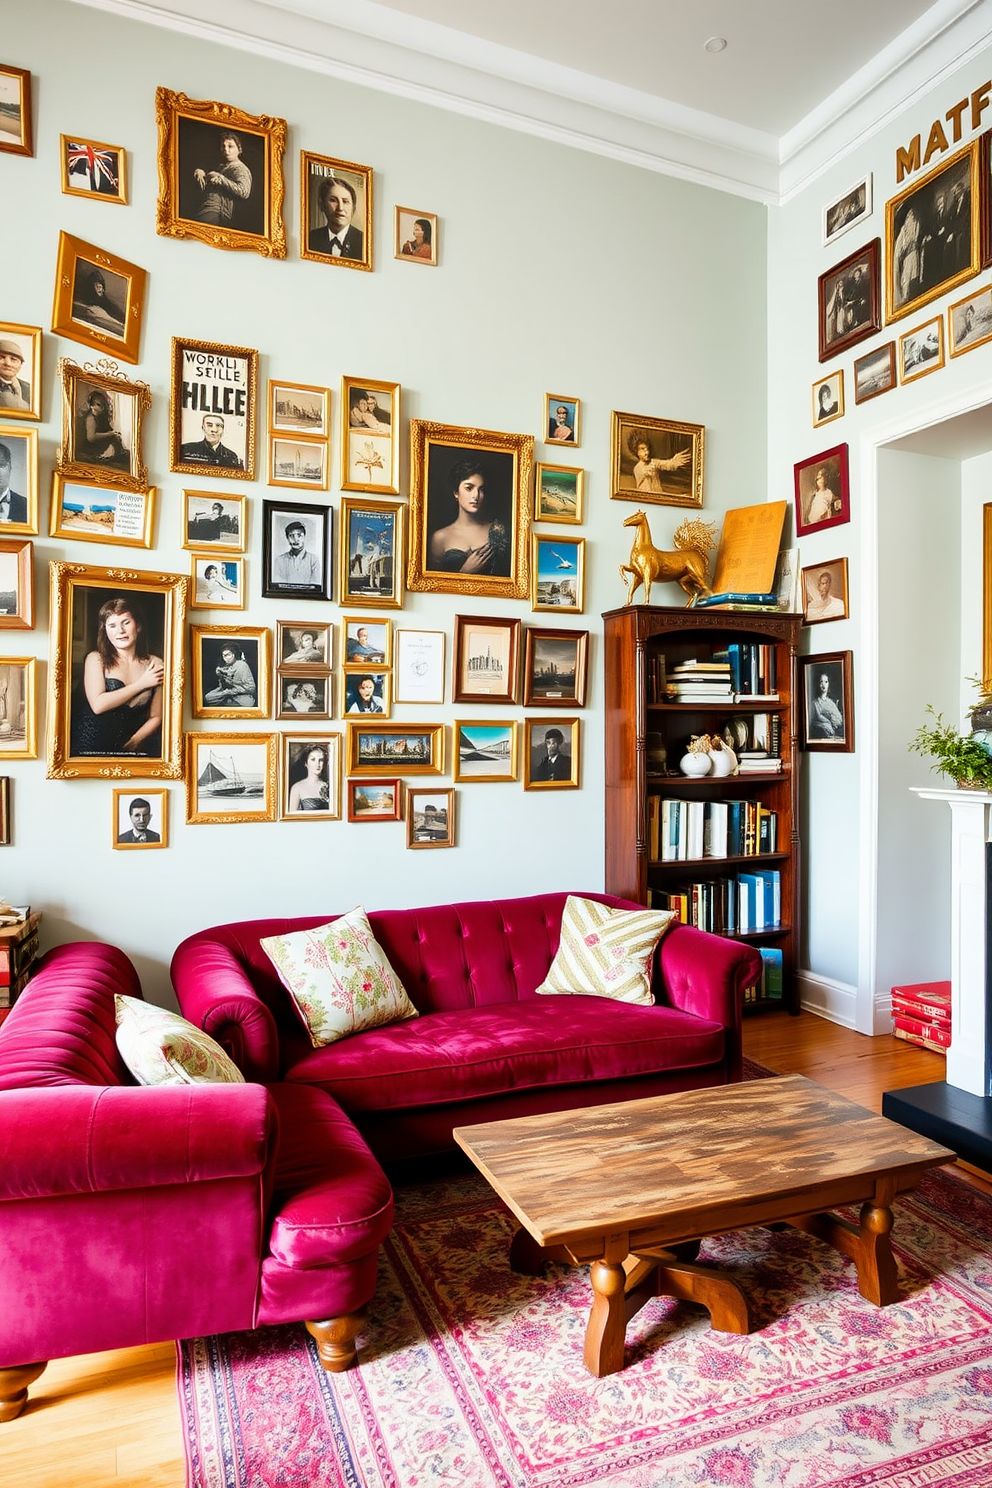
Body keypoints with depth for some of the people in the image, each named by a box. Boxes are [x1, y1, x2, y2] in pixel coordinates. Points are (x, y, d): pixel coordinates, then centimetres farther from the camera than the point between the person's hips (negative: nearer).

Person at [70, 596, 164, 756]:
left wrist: (133, 742, -7)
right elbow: (98, 705, -13)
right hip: (89, 748, -3)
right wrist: (141, 684, -9)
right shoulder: (96, 659, 2)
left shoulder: (155, 665, 5)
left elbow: (155, 717, 8)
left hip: (128, 749, 3)